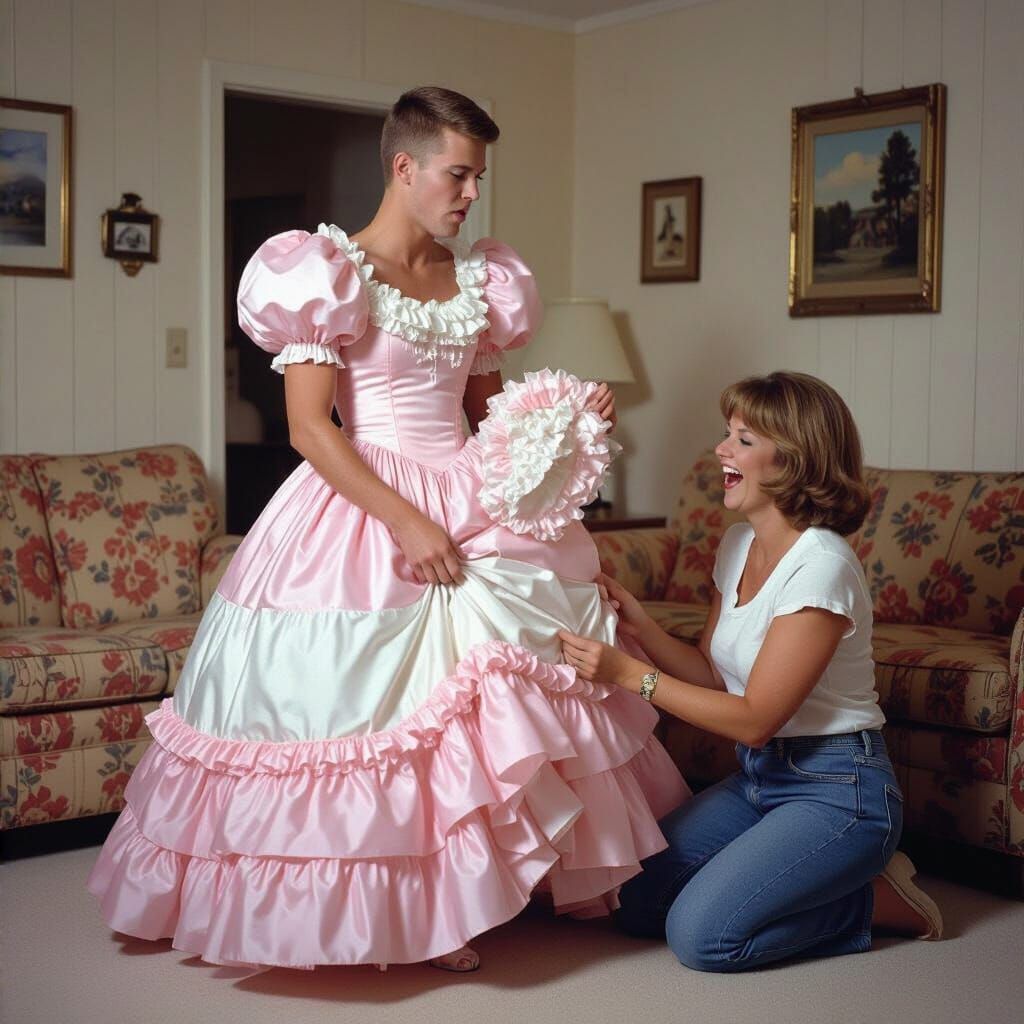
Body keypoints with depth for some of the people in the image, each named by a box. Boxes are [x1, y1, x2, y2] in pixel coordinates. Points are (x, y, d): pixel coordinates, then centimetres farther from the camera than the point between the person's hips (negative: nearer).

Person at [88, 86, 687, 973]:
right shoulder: (328, 272, -7)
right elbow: (309, 427, -14)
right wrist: (407, 523, -20)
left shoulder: (481, 279, 12)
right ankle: (374, 907, 13)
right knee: (374, 702, -4)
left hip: (476, 507, 6)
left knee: (492, 697, 3)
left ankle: (450, 899, 18)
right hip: (360, 513, -6)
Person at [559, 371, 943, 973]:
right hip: (759, 776, 9)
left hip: (836, 791, -9)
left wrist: (630, 674, -24)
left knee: (700, 934, -19)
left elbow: (754, 719, -22)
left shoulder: (821, 566, -23)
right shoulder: (739, 544, 4)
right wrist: (640, 626, -10)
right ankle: (828, 878, 14)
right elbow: (713, 674, 7)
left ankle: (878, 901, 2)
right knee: (635, 901, 2)